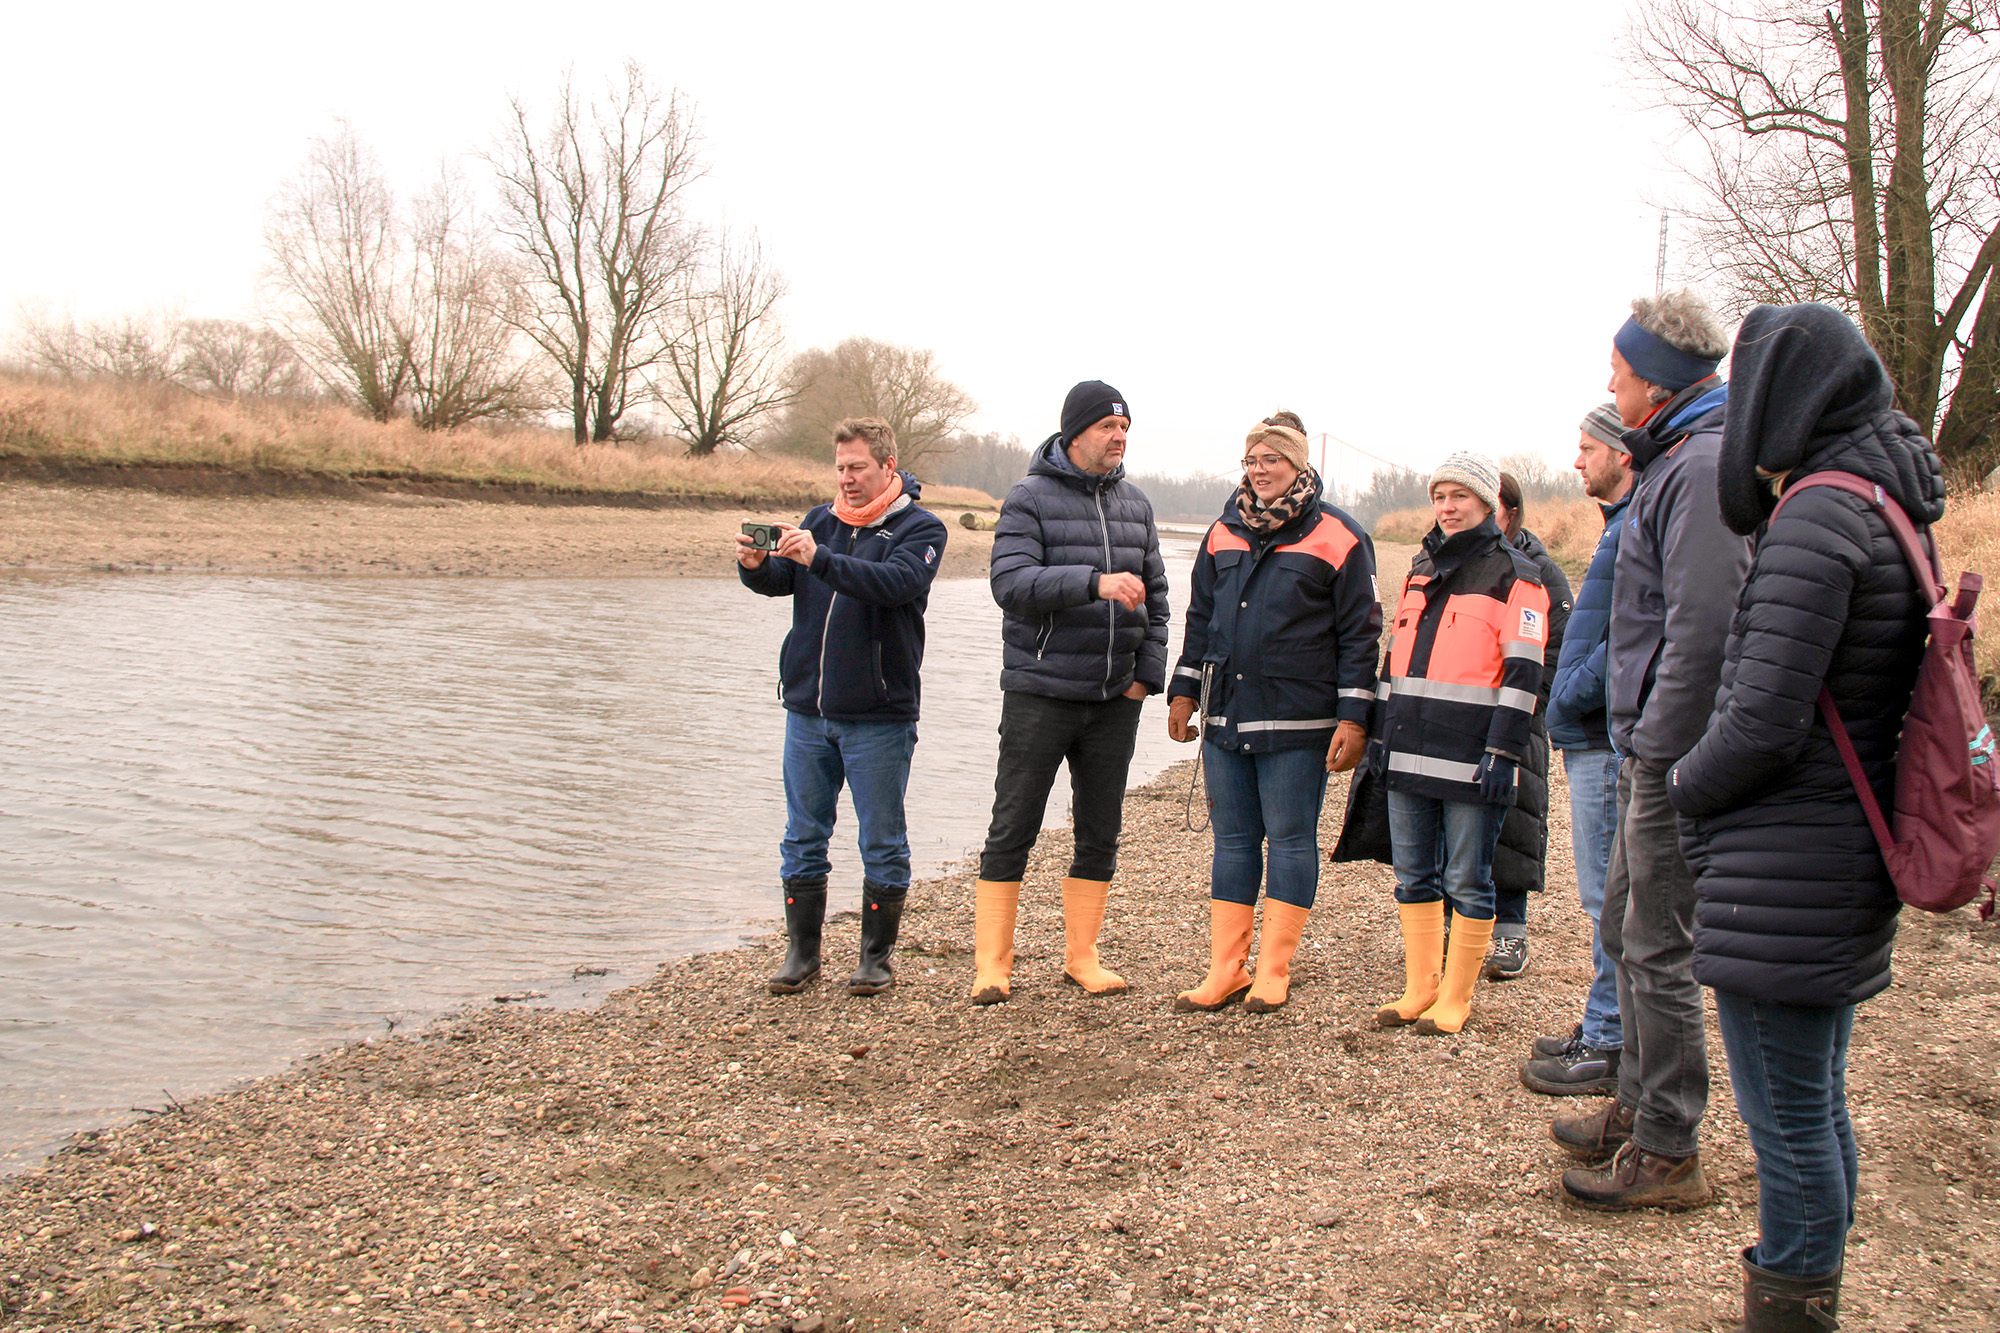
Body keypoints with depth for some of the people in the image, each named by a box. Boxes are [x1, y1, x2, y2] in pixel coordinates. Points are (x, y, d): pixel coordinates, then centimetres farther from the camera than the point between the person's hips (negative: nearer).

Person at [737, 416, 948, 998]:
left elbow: (896, 582, -23)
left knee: (882, 845, 5)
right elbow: (779, 582, 4)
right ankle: (802, 954, 21)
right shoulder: (820, 520, 12)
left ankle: (877, 958, 17)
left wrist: (819, 559, -32)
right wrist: (756, 566, -18)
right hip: (807, 710, 5)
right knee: (803, 840, 10)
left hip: (879, 718, -4)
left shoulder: (920, 528, -4)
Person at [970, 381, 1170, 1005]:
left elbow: (1155, 595, 16)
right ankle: (992, 964, 7)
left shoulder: (1135, 503, 12)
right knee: (1013, 830, -2)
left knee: (1100, 834, 10)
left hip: (1115, 699, 5)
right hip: (1040, 695, -5)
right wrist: (1095, 582, -29)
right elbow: (1011, 583, -19)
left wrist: (1148, 673, 5)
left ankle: (1082, 956, 22)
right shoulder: (1030, 498, -5)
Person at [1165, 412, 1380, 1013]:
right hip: (1225, 717, 5)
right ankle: (1225, 969, 16)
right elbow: (1200, 618, 21)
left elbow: (1359, 633, -4)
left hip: (1297, 722, -5)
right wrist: (1184, 690, 14)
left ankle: (1274, 972, 13)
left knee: (1290, 840, 3)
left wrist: (1353, 718, -9)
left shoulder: (1337, 538, -3)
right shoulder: (1224, 533, 12)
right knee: (1232, 842, 9)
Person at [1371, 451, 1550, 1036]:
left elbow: (1522, 675, -8)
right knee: (1413, 876, 11)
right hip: (1408, 756, 6)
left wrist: (1503, 753, -15)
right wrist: (1380, 733, 17)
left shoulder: (1514, 577, -2)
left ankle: (1455, 997, 12)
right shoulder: (1422, 569, 18)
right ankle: (1420, 988, 21)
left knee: (1467, 882, 2)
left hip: (1470, 762, -6)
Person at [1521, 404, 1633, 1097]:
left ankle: (1608, 1045, 5)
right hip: (1595, 735, 11)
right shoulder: (1626, 524, 17)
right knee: (1608, 895, 16)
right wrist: (1570, 701, 16)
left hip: (1607, 742, -11)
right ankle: (1605, 1028, 25)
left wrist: (1571, 697, -16)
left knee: (1609, 896, -3)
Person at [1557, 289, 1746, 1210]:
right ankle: (1637, 1105, 33)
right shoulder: (1674, 460, 15)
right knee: (1624, 927, 19)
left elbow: (1702, 626, -25)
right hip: (1652, 747, 10)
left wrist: (1659, 751, -21)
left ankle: (1668, 1154, 9)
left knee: (1658, 948, -2)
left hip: (1675, 755, -10)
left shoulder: (1705, 466, -17)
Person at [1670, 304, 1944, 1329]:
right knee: (1817, 1107, 19)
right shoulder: (1888, 513, 11)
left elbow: (1762, 725, -23)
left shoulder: (1816, 522, -19)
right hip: (1849, 861, 10)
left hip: (1785, 878, -10)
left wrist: (1683, 785, -4)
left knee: (1788, 1121, 1)